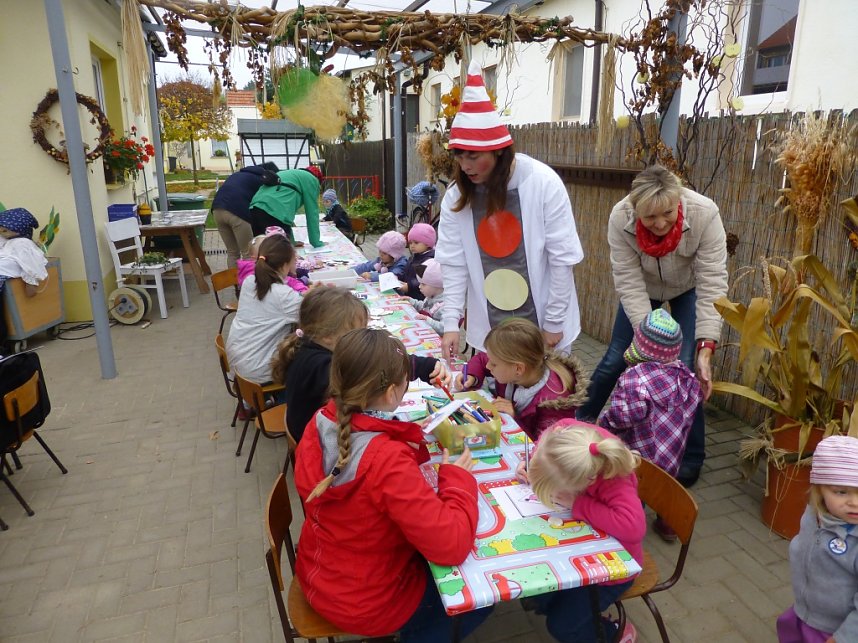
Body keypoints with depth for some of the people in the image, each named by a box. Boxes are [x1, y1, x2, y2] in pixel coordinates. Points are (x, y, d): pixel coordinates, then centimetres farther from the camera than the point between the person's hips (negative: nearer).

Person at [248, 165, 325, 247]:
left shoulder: (286, 173, 39)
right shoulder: (311, 179, 17)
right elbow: (312, 212, 13)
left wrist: (291, 242, 44)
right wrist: (316, 243, 21)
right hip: (275, 215, -8)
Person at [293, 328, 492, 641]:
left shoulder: (322, 422, -15)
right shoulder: (388, 459, -37)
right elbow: (451, 545, -33)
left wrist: (408, 439, -4)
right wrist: (458, 478, -19)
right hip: (366, 602, -7)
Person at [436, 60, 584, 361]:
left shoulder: (543, 183, -15)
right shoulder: (456, 196, -5)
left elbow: (562, 258, -11)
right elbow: (453, 263, -5)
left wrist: (554, 322, -9)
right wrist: (451, 323, -12)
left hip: (541, 323, -2)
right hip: (488, 327, 3)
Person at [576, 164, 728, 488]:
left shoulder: (704, 213, -35)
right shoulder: (621, 218, -32)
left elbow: (712, 285, -32)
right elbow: (629, 284, -29)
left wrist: (705, 351, -37)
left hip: (689, 289, -1)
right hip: (643, 288, 1)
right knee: (614, 359, 4)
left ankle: (691, 459, 9)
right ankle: (579, 424, 28)